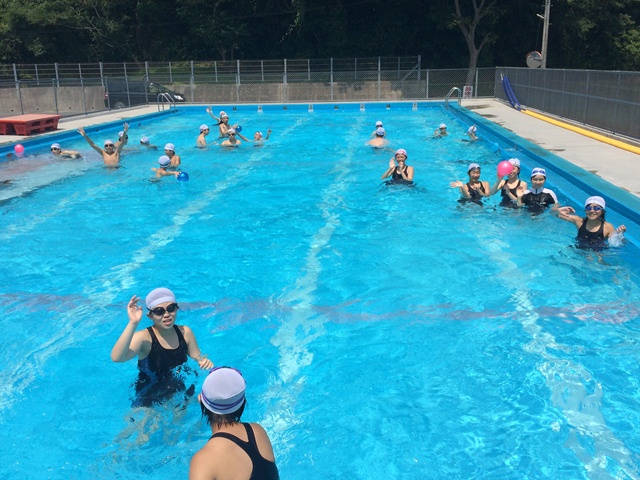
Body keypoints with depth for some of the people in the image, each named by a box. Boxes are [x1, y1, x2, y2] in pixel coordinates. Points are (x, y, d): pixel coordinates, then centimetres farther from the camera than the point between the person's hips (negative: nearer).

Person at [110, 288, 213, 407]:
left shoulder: (184, 332, -10)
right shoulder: (144, 338, -25)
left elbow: (197, 356, 3)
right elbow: (116, 357, -42)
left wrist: (203, 360, -22)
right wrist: (133, 323, -49)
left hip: (178, 393, 4)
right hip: (149, 398, -4)